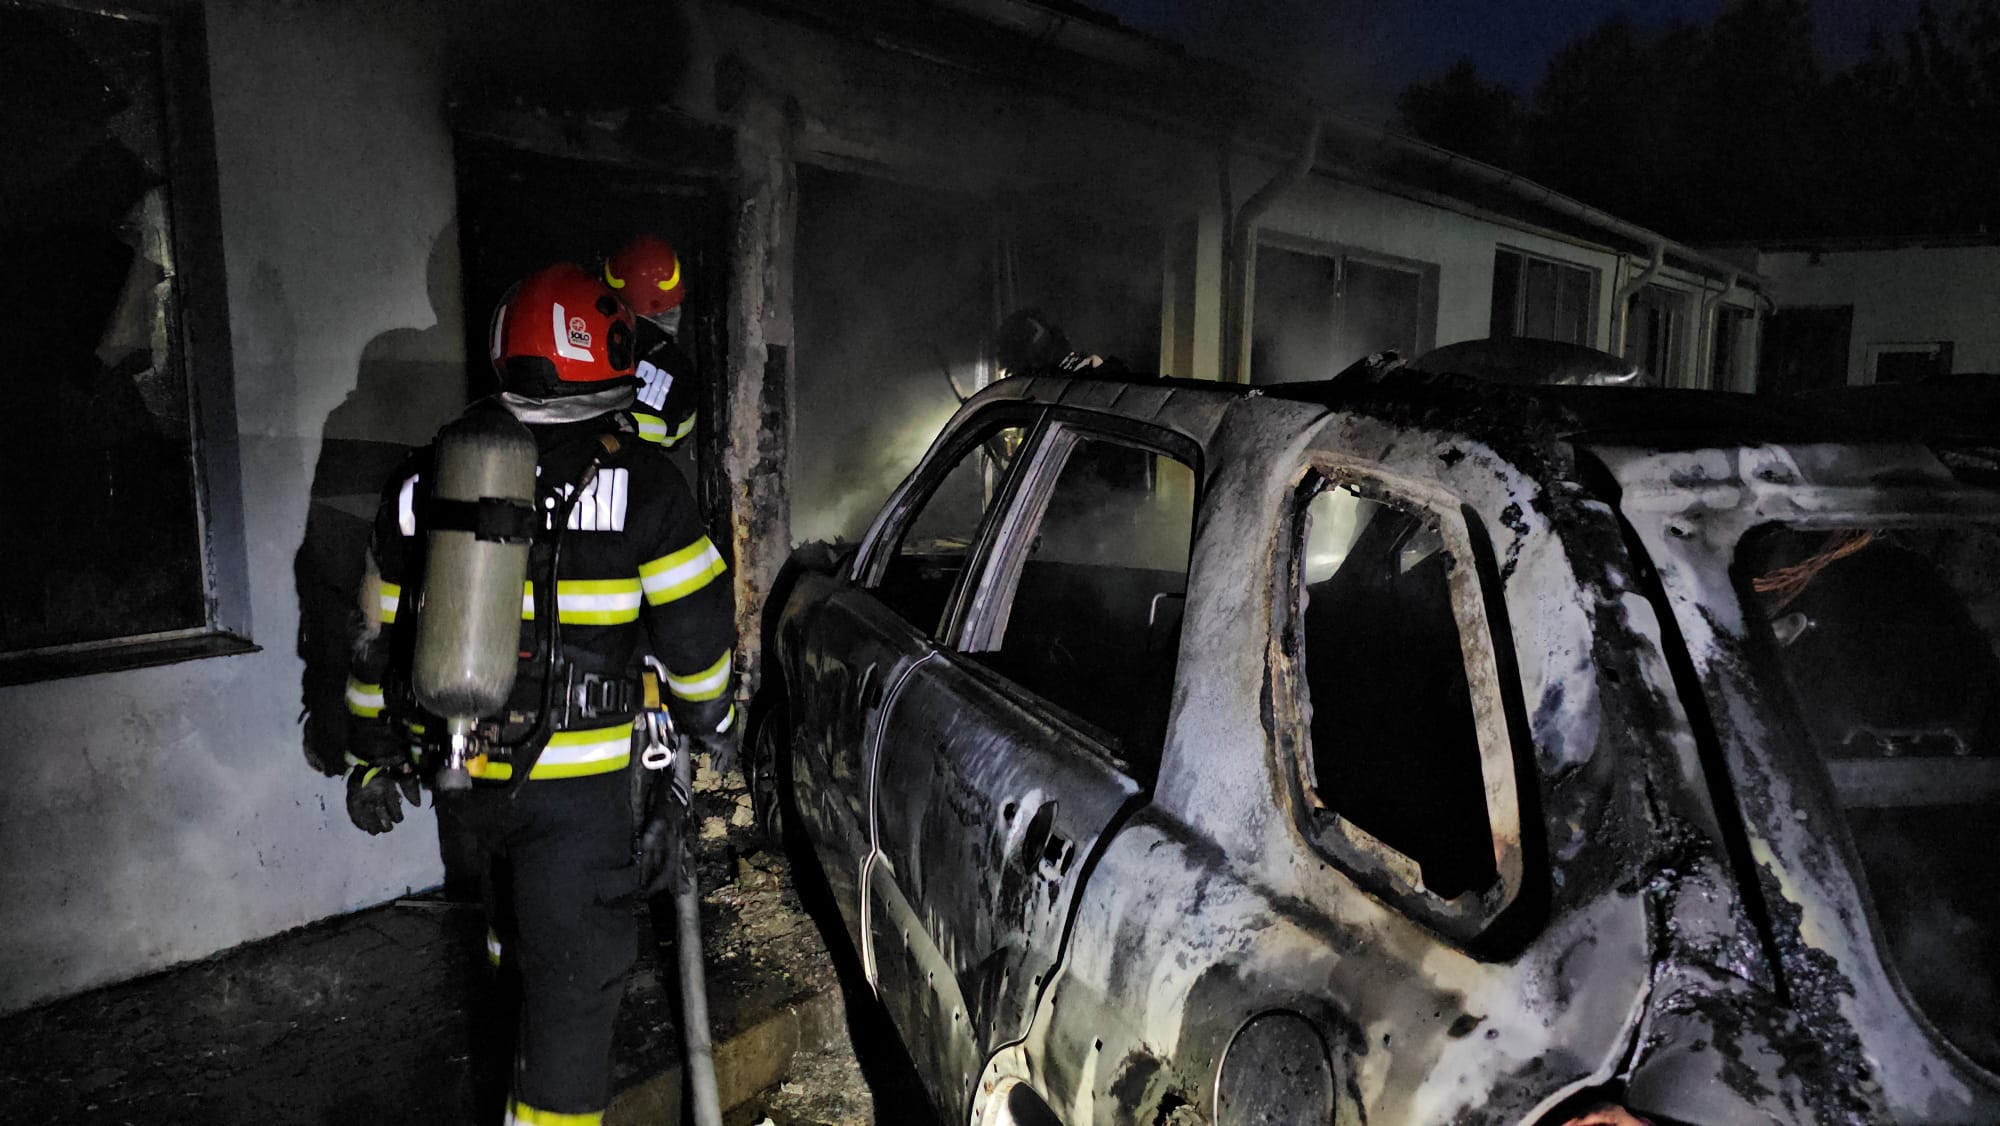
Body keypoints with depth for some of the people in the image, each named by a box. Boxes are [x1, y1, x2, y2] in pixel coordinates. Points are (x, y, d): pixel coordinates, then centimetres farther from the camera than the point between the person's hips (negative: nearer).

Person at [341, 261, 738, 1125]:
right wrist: (709, 718, 9)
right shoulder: (635, 478, -14)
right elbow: (696, 623, -9)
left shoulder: (428, 477, 2)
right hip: (577, 780, -7)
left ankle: (514, 960, 62)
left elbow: (381, 628, 8)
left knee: (516, 871, 35)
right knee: (575, 971, 5)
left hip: (464, 771, 7)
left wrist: (371, 753, 19)